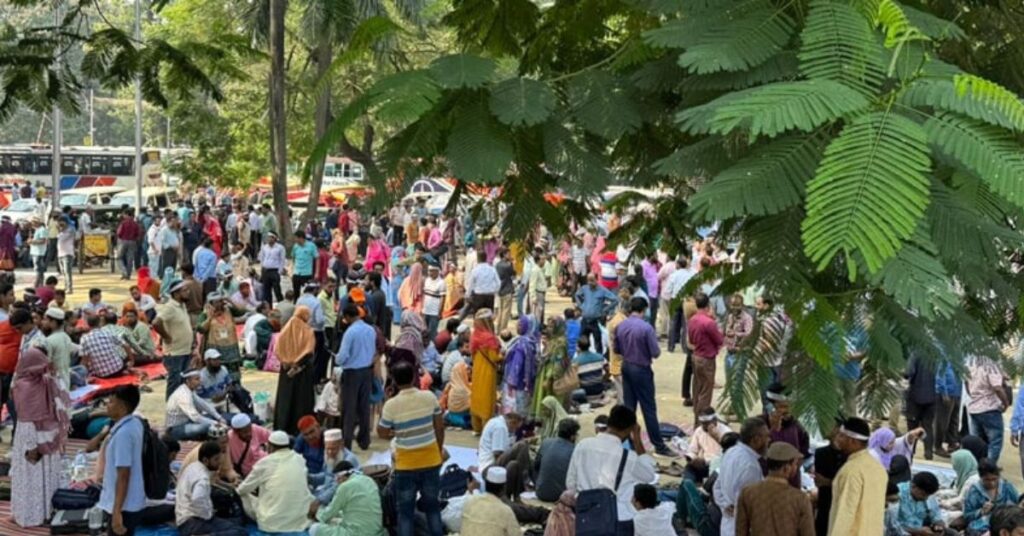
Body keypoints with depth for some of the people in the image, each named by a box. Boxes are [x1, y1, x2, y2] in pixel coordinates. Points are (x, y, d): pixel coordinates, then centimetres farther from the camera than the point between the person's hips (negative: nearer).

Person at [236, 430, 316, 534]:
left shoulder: (266, 463, -8)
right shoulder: (300, 460, 4)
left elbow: (243, 490, 6)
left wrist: (237, 490, 29)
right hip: (299, 522, 3)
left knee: (245, 495, 17)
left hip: (271, 524, -3)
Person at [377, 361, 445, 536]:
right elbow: (440, 427, 2)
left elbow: (382, 434, -5)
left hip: (406, 465, -3)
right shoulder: (429, 397, -7)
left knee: (405, 510, 8)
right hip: (431, 461, 3)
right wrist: (439, 451, 15)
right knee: (432, 505, 18)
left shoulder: (391, 405, -15)